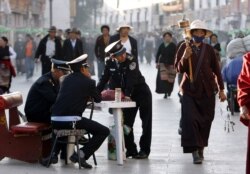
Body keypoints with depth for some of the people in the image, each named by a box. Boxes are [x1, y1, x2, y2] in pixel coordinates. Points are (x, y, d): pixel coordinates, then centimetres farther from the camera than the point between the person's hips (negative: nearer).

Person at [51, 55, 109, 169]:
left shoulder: (66, 79, 19)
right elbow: (98, 99, 21)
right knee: (104, 131, 4)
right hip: (72, 120, -6)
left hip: (55, 121, 6)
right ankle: (81, 154, -8)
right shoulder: (89, 82, 5)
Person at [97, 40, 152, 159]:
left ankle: (144, 150, 7)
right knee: (126, 122, 6)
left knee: (146, 122, -1)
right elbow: (104, 79, -4)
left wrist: (127, 95, -43)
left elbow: (131, 79, -32)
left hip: (142, 93, -5)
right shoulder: (110, 63, -9)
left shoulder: (131, 60, -24)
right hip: (127, 95, 5)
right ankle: (131, 150, 15)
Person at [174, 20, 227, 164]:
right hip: (190, 90, -2)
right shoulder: (184, 47, -1)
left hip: (207, 90, 2)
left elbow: (216, 69, 9)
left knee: (206, 120, 5)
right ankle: (195, 152, -15)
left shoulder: (209, 49, 4)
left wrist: (221, 89, 8)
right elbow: (178, 69, -2)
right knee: (190, 119, -14)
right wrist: (184, 58, -22)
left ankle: (201, 149, 20)